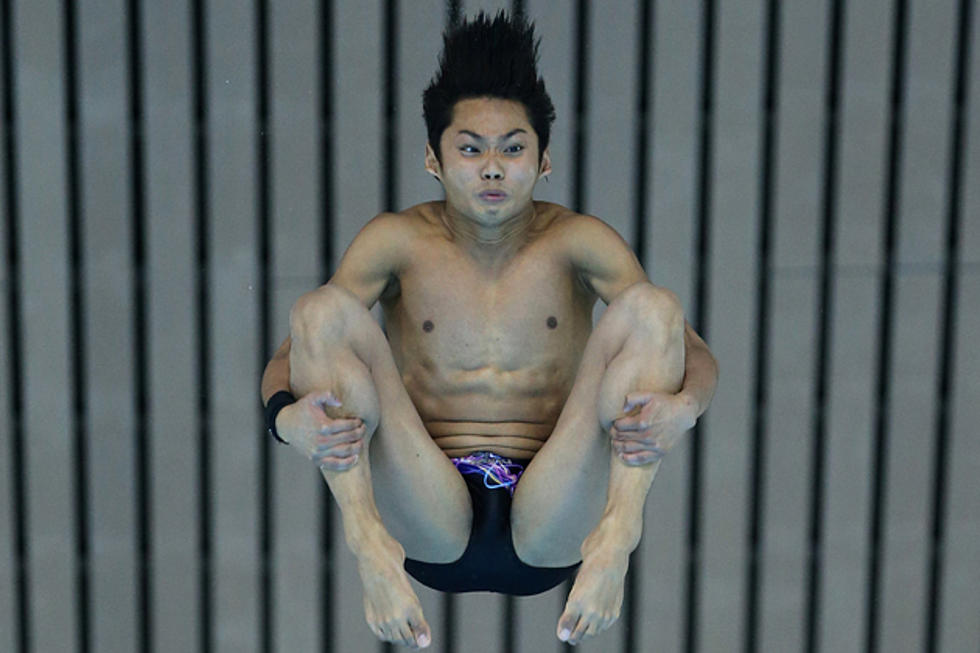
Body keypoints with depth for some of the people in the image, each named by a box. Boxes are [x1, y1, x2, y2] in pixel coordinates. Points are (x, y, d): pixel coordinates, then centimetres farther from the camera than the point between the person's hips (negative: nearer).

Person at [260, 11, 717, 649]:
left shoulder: (578, 242, 5)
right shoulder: (397, 242, 5)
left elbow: (696, 354, -3)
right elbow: (288, 359, -2)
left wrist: (682, 407, -29)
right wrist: (289, 417, -28)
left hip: (548, 526, 0)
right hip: (429, 527, 0)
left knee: (649, 307, -17)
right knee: (322, 311, -16)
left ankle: (617, 535, -33)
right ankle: (367, 539, -31)